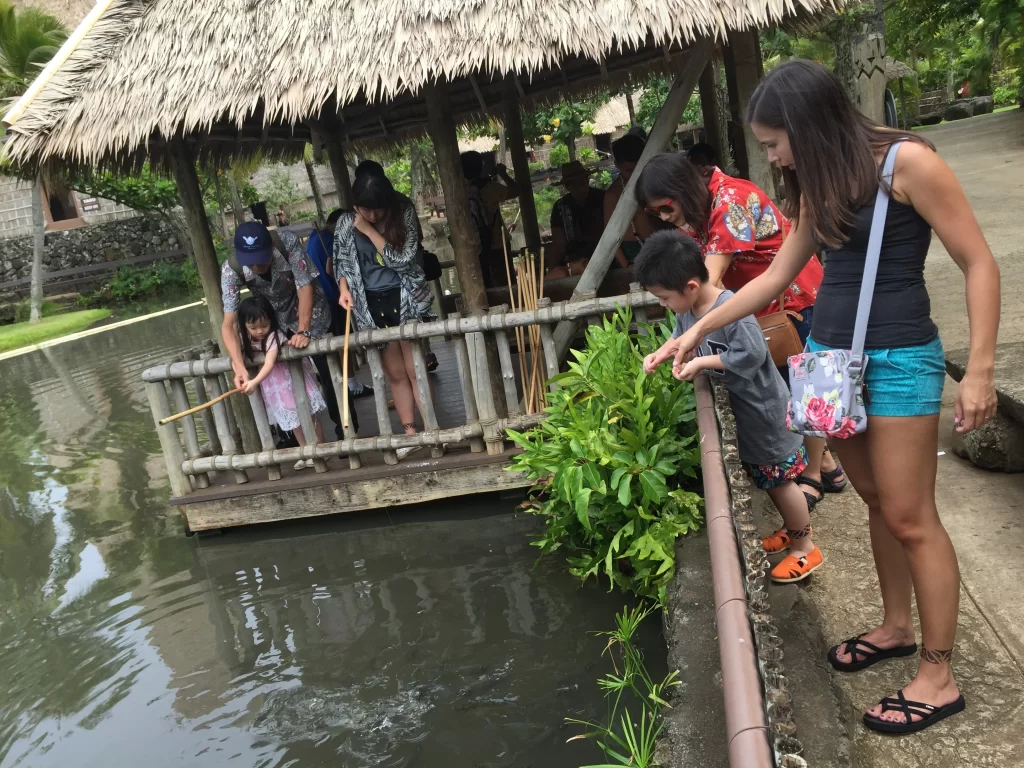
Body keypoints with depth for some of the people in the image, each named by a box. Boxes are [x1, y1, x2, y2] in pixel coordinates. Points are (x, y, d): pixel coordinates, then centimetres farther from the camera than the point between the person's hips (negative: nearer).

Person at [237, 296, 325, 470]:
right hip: (274, 387, 6)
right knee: (293, 420, 16)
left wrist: (254, 382, -57)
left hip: (292, 379, -6)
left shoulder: (274, 336, -31)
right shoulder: (244, 339, -10)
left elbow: (269, 363, -43)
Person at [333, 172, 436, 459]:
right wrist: (344, 288, -11)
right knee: (395, 374, 9)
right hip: (371, 305, 3)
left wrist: (369, 231, -19)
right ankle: (410, 432, 17)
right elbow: (342, 261, 8)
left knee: (415, 370, -1)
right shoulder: (346, 223, -1)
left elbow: (402, 259, -16)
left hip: (405, 300, -2)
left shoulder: (404, 214, -8)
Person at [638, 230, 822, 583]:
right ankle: (794, 528, 43)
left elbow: (752, 355, -33)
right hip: (739, 409, 9)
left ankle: (805, 548, 24)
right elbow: (682, 335, 14)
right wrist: (661, 353, -4)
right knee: (764, 477, 22)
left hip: (763, 409, -9)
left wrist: (702, 363, -29)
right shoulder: (687, 308, -4)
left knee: (779, 480, 6)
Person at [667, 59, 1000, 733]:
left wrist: (980, 370, -15)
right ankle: (896, 626, 30)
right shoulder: (821, 187, 11)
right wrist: (701, 328, 15)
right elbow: (776, 277, 18)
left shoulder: (906, 161, -12)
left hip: (898, 359, -7)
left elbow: (979, 264, -11)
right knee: (878, 502, 15)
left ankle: (939, 677, 11)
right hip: (829, 354, 7)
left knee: (911, 517, -1)